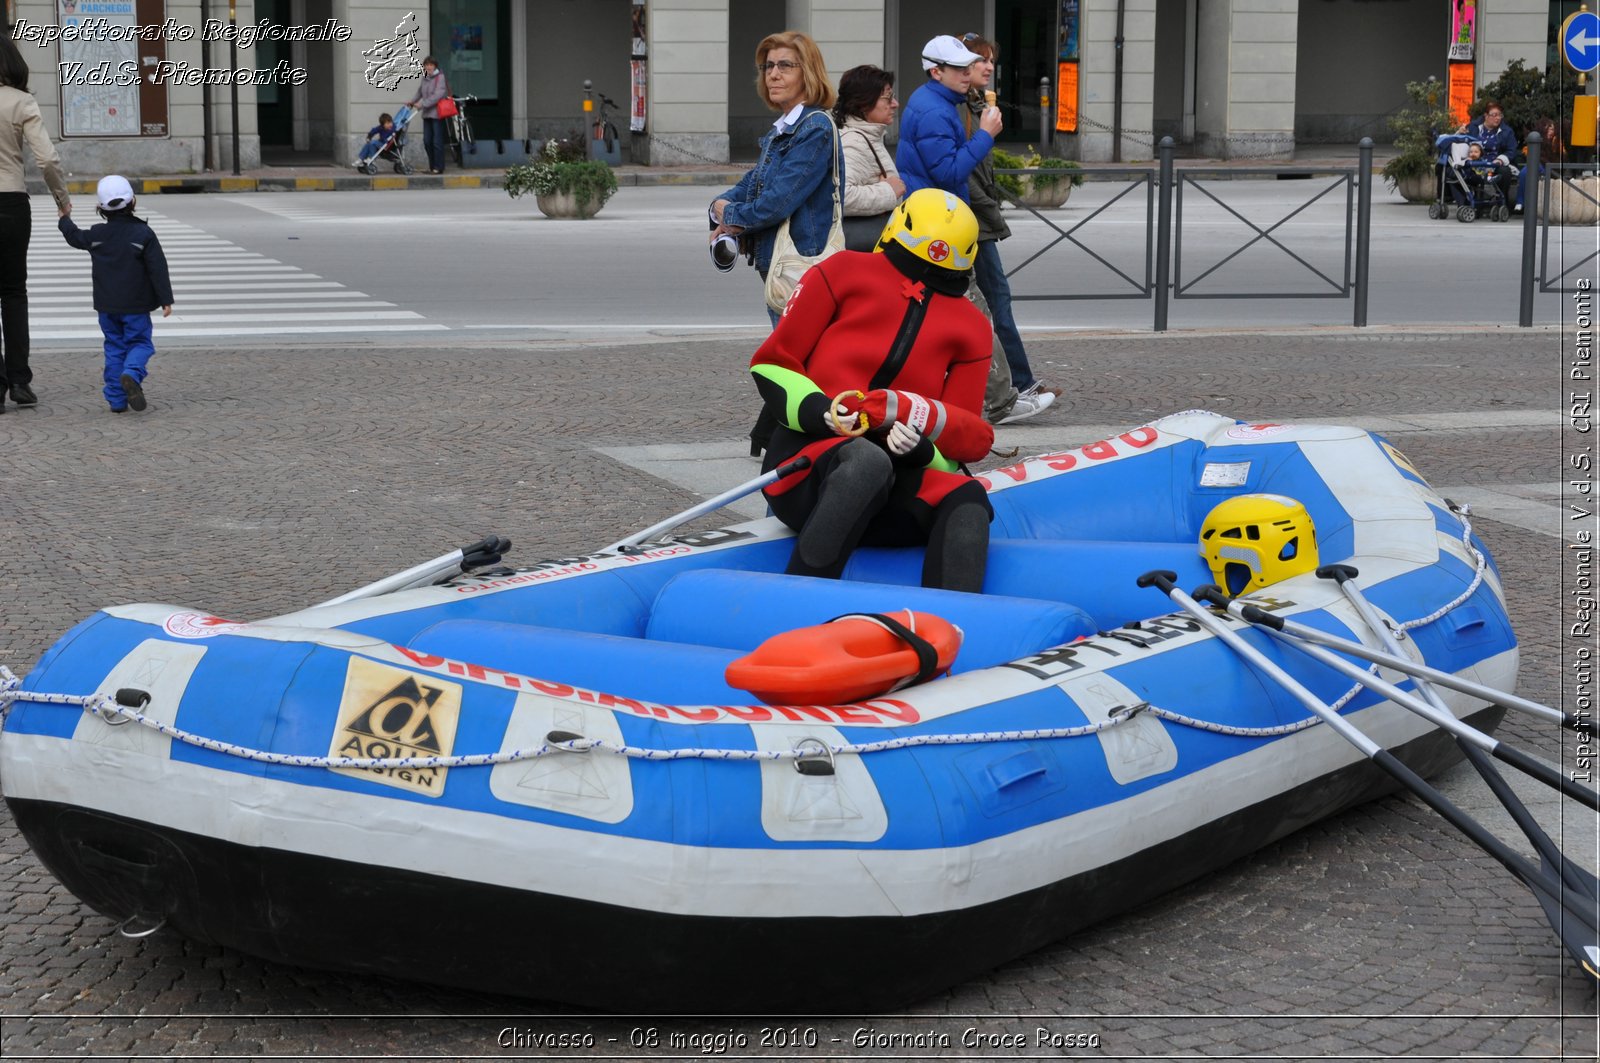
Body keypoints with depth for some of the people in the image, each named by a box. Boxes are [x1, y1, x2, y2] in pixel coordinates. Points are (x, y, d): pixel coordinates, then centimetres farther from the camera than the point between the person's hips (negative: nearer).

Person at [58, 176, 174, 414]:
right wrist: (166, 300, -7)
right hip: (136, 306, -3)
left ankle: (116, 399, 7)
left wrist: (64, 220, 42)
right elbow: (158, 269, -11)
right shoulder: (143, 234, -9)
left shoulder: (96, 235, 0)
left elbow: (75, 237, 21)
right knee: (140, 343, 5)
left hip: (107, 306, 3)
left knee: (114, 348, 11)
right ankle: (132, 374, -27)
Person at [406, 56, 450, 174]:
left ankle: (438, 167, 2)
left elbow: (438, 95, -19)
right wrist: (412, 101, 14)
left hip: (437, 114, -7)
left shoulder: (440, 77, -10)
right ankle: (432, 166, 16)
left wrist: (423, 104, -21)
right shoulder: (425, 78, 12)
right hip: (427, 114, 7)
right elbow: (420, 92, 26)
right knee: (427, 141, 7)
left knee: (437, 141, -5)